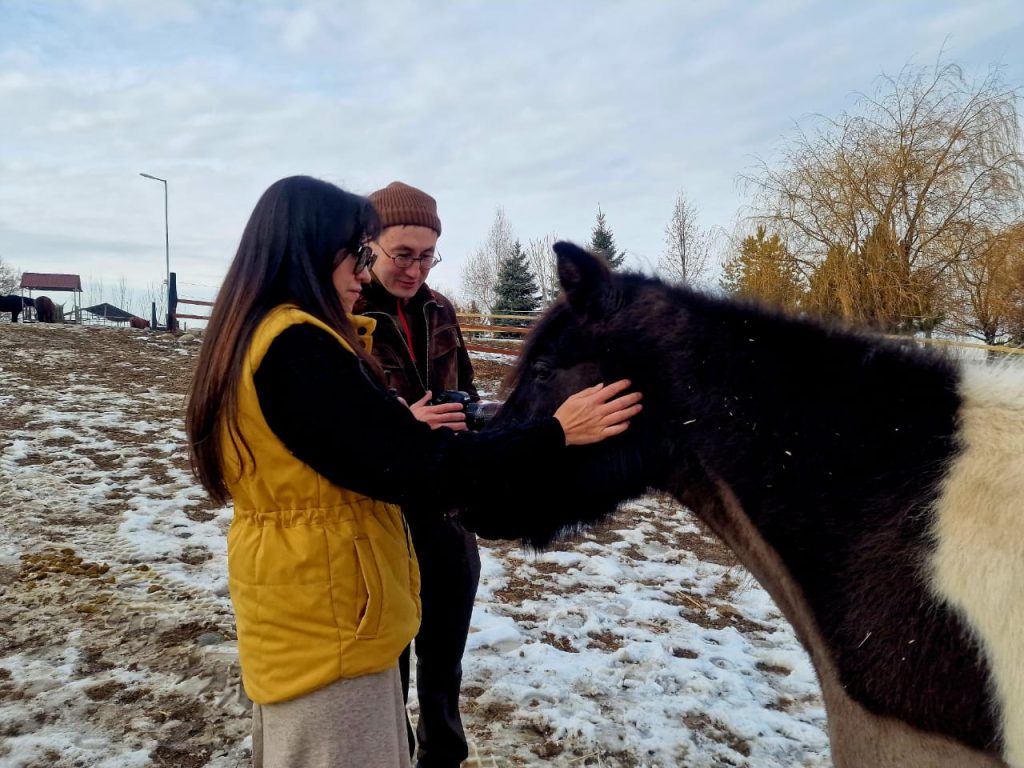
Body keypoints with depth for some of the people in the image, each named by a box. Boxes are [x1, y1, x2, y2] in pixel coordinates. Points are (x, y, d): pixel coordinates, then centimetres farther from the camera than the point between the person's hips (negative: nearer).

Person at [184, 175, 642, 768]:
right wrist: (554, 434, -21)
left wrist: (408, 427, 3)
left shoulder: (256, 339, 7)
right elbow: (418, 470, -27)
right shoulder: (298, 347, -25)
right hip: (325, 621, -10)